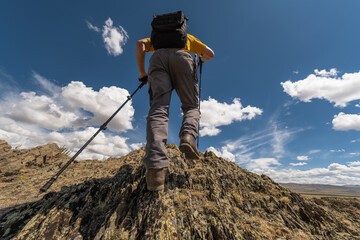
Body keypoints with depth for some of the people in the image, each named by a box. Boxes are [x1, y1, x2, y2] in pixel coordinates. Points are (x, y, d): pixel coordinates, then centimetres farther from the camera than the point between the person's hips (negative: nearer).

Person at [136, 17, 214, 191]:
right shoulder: (188, 37, 39)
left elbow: (140, 44, 20)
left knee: (158, 109, -16)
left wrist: (142, 73, 18)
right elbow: (210, 53, 30)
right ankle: (188, 135, -30)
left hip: (157, 59, 1)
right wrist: (202, 59, 52)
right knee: (191, 106, 4)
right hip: (182, 59, 0)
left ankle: (156, 166, -37)